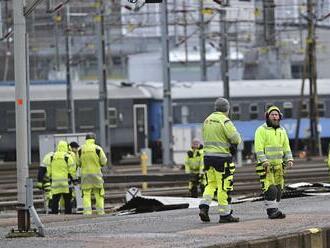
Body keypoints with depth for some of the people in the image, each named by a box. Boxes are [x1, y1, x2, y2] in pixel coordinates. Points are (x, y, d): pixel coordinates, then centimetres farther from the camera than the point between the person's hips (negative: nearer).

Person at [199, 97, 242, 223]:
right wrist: (234, 142, 8)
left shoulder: (207, 121, 11)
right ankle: (225, 214, 3)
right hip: (222, 156, -7)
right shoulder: (225, 121, -12)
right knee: (224, 186, 0)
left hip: (208, 155, 7)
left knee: (211, 183, 16)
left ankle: (204, 207, 0)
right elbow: (236, 139, -15)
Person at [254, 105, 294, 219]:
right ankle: (271, 210, -10)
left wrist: (289, 159, 2)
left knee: (278, 189, 5)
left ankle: (274, 210, 11)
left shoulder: (282, 131, 15)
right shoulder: (261, 130, -5)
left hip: (278, 165, 6)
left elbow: (286, 147, 17)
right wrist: (264, 161, -23)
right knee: (270, 189, -13)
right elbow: (258, 148, -12)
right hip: (266, 165, -6)